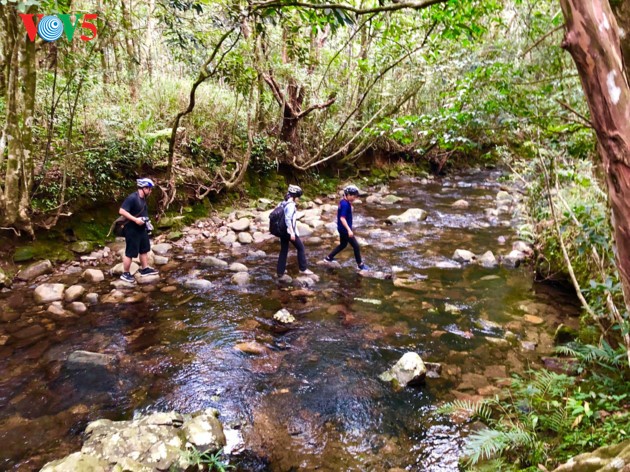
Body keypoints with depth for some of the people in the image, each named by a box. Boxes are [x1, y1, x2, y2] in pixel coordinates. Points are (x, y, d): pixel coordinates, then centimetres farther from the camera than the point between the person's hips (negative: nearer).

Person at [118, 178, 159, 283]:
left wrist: (146, 222, 11)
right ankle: (125, 274, 12)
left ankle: (145, 269, 30)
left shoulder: (143, 199, 9)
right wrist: (135, 220, -28)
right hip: (132, 230, -9)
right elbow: (122, 211, -26)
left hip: (142, 229, 9)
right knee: (130, 253, 0)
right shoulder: (132, 198, -20)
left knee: (144, 249, 17)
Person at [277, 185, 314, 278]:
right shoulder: (291, 205, -18)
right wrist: (292, 232, -25)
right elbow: (288, 219, -26)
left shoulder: (283, 203, 8)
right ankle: (303, 269, 13)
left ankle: (280, 271, 14)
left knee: (283, 251, 13)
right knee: (301, 248, 8)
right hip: (290, 231, -8)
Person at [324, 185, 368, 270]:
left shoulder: (344, 202, 6)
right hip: (345, 229, -10)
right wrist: (349, 230, -31)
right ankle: (360, 265, 12)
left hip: (342, 228, 10)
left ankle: (329, 257, 32)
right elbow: (342, 218, -29)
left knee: (343, 245, 25)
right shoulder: (345, 204, -24)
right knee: (356, 246, 0)